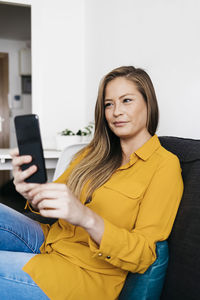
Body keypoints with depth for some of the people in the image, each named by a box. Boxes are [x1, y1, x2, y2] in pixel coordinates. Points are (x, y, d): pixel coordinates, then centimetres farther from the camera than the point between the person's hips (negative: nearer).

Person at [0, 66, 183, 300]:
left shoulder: (165, 165, -9)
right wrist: (33, 195, -20)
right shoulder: (94, 152, 10)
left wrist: (86, 218, -32)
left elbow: (143, 257, -15)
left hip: (88, 273, -5)